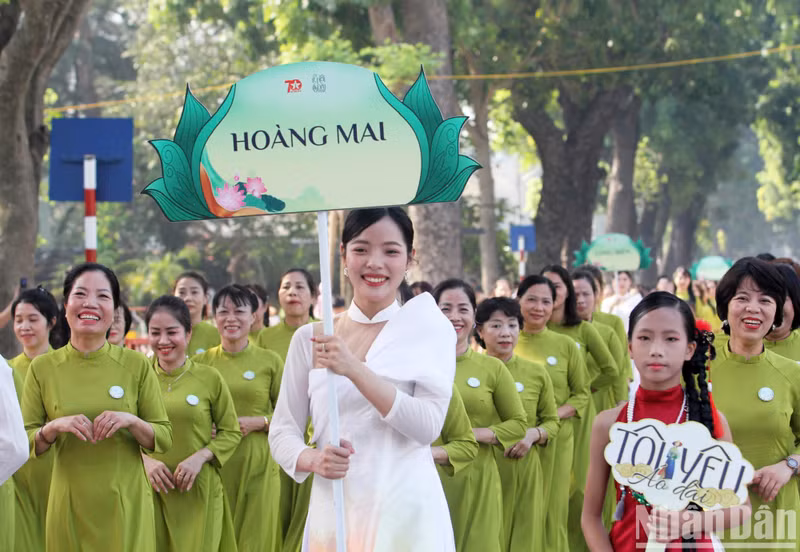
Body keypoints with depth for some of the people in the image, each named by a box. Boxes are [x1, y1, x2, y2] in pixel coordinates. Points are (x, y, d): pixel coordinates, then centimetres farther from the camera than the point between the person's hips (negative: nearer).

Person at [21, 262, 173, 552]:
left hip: (125, 504, 0)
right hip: (69, 506, 0)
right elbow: (23, 443, 1)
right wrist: (54, 427, -17)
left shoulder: (136, 365, -2)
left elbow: (164, 439, 1)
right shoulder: (42, 368, -1)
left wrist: (131, 421, -18)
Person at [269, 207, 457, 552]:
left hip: (406, 513, -2)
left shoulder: (429, 330, 0)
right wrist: (313, 459, -14)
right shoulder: (309, 339, 6)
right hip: (331, 512, 2)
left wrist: (354, 369, -20)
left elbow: (429, 425, -12)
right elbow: (282, 432, 8)